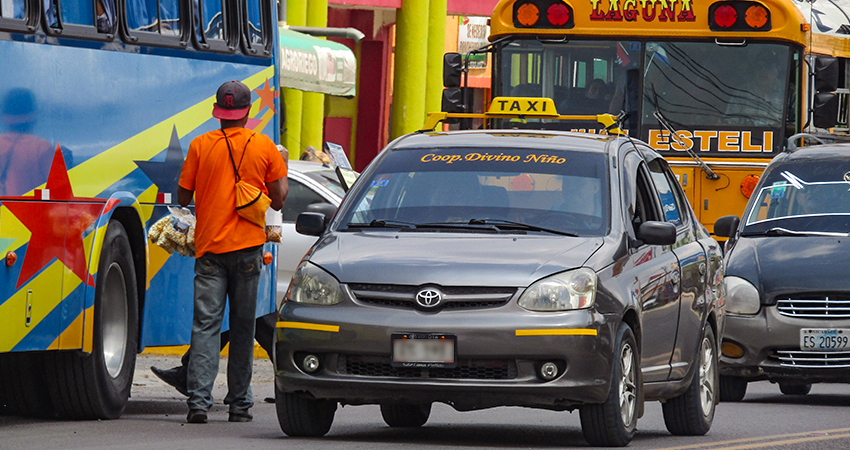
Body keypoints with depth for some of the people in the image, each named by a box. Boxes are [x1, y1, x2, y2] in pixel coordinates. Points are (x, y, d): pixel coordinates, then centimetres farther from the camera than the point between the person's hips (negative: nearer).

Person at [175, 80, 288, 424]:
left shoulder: (201, 146, -1)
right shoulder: (265, 147, 0)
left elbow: (183, 197, 3)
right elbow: (279, 195, 2)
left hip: (210, 245, 0)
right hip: (248, 246, 1)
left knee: (205, 324, -3)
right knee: (242, 326, 9)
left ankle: (198, 399, -16)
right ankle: (239, 404, 11)